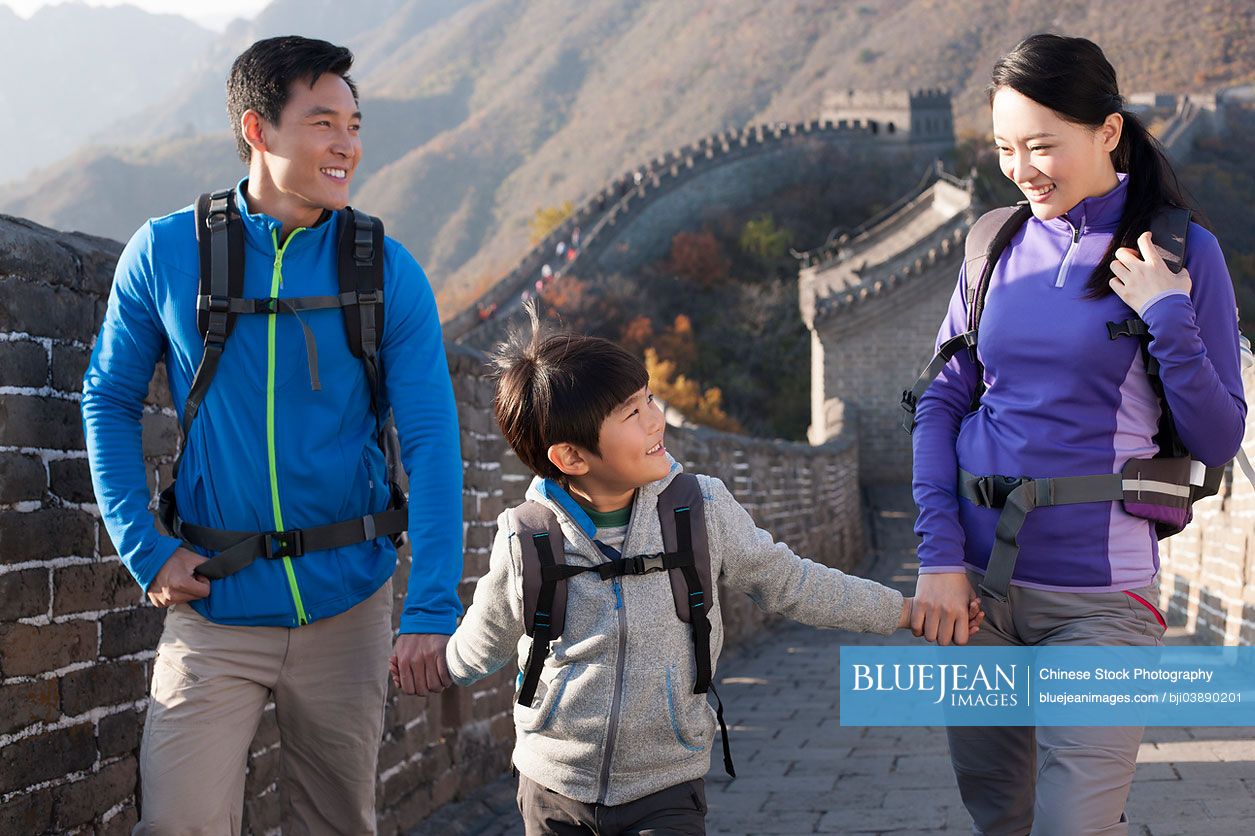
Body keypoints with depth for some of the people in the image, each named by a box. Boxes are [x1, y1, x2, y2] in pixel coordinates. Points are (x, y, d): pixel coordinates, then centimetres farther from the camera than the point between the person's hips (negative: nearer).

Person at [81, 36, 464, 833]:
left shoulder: (388, 272, -3)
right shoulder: (164, 253, -3)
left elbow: (431, 438, -8)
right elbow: (110, 400, 6)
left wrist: (432, 609, -17)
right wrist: (146, 547, -5)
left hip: (347, 608, 1)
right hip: (215, 610, -1)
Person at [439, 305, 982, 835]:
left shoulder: (702, 511, -7)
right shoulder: (526, 541, -10)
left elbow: (785, 582, 7)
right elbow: (479, 650, 9)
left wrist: (904, 610, 11)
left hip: (665, 791, 0)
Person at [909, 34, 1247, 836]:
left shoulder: (1181, 253, -4)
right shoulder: (997, 247, 7)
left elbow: (1218, 442, -2)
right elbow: (941, 404, 8)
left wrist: (1168, 319, -16)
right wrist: (939, 556, -3)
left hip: (1098, 596, -4)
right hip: (977, 581, 4)